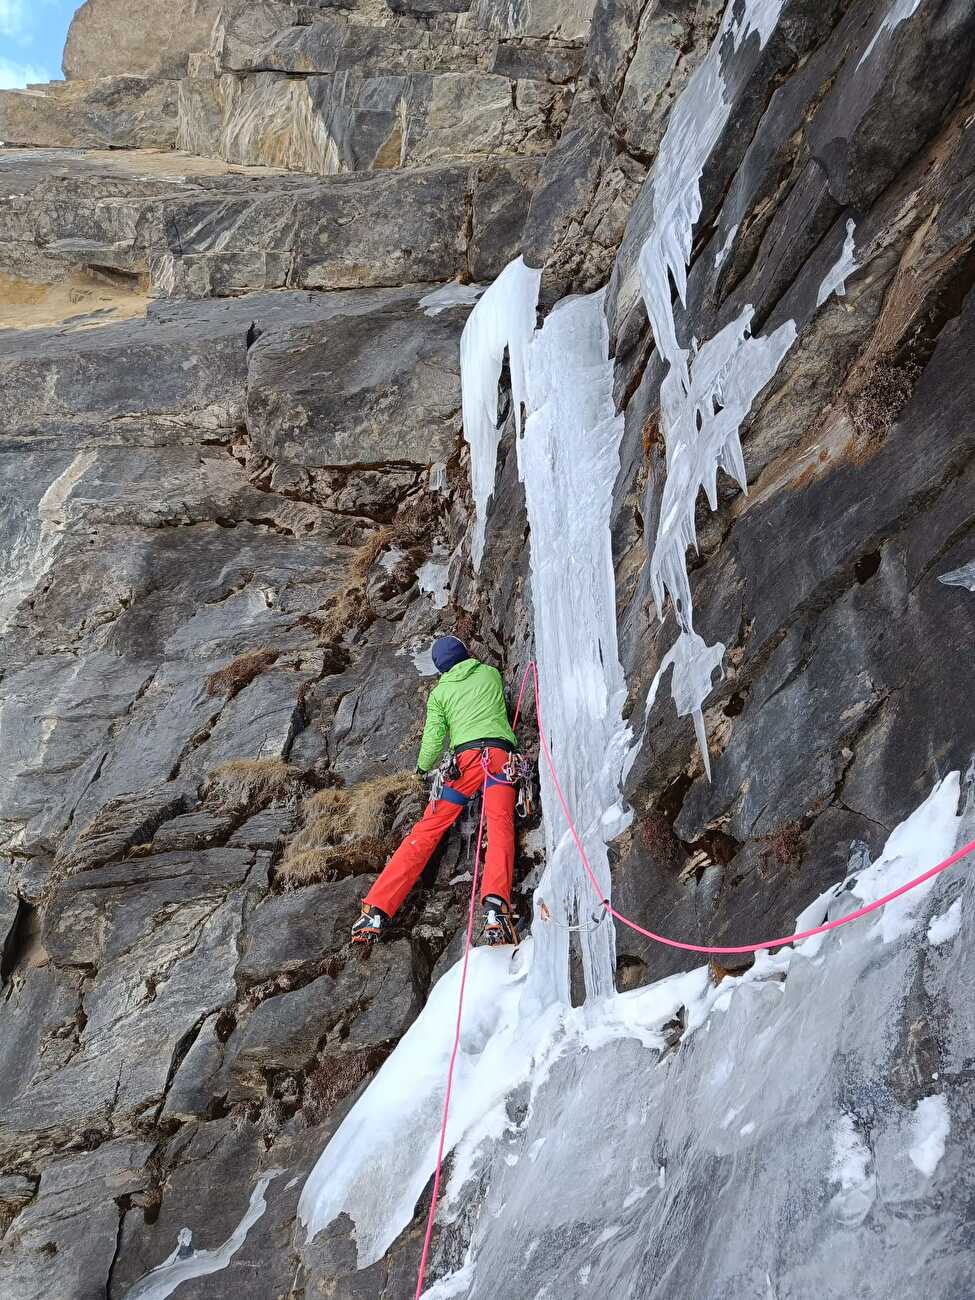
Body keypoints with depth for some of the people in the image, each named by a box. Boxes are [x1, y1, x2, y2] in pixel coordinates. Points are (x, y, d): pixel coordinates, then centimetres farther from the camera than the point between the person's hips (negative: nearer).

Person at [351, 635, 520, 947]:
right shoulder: (491, 673, 25)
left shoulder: (440, 692, 20)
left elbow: (434, 738, 12)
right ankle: (496, 908, -45)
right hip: (501, 751, 0)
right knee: (500, 825, -18)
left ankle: (376, 911, -9)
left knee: (428, 829, -1)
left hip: (466, 756, 0)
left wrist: (422, 767, 31)